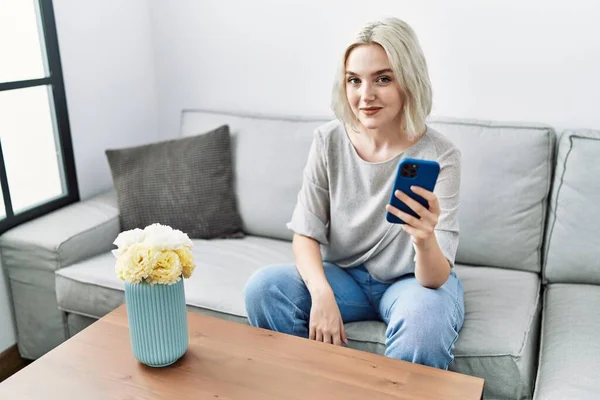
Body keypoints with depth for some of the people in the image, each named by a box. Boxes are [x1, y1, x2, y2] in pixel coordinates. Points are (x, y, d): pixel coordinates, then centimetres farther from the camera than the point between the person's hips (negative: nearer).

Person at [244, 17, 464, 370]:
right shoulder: (329, 141, -11)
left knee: (424, 321, -35)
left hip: (414, 280, -2)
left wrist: (426, 240, -46)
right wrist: (322, 293, -26)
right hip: (345, 275, 3)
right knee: (264, 286, -22)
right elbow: (306, 233, -7)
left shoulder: (440, 155, -19)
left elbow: (435, 279, -22)